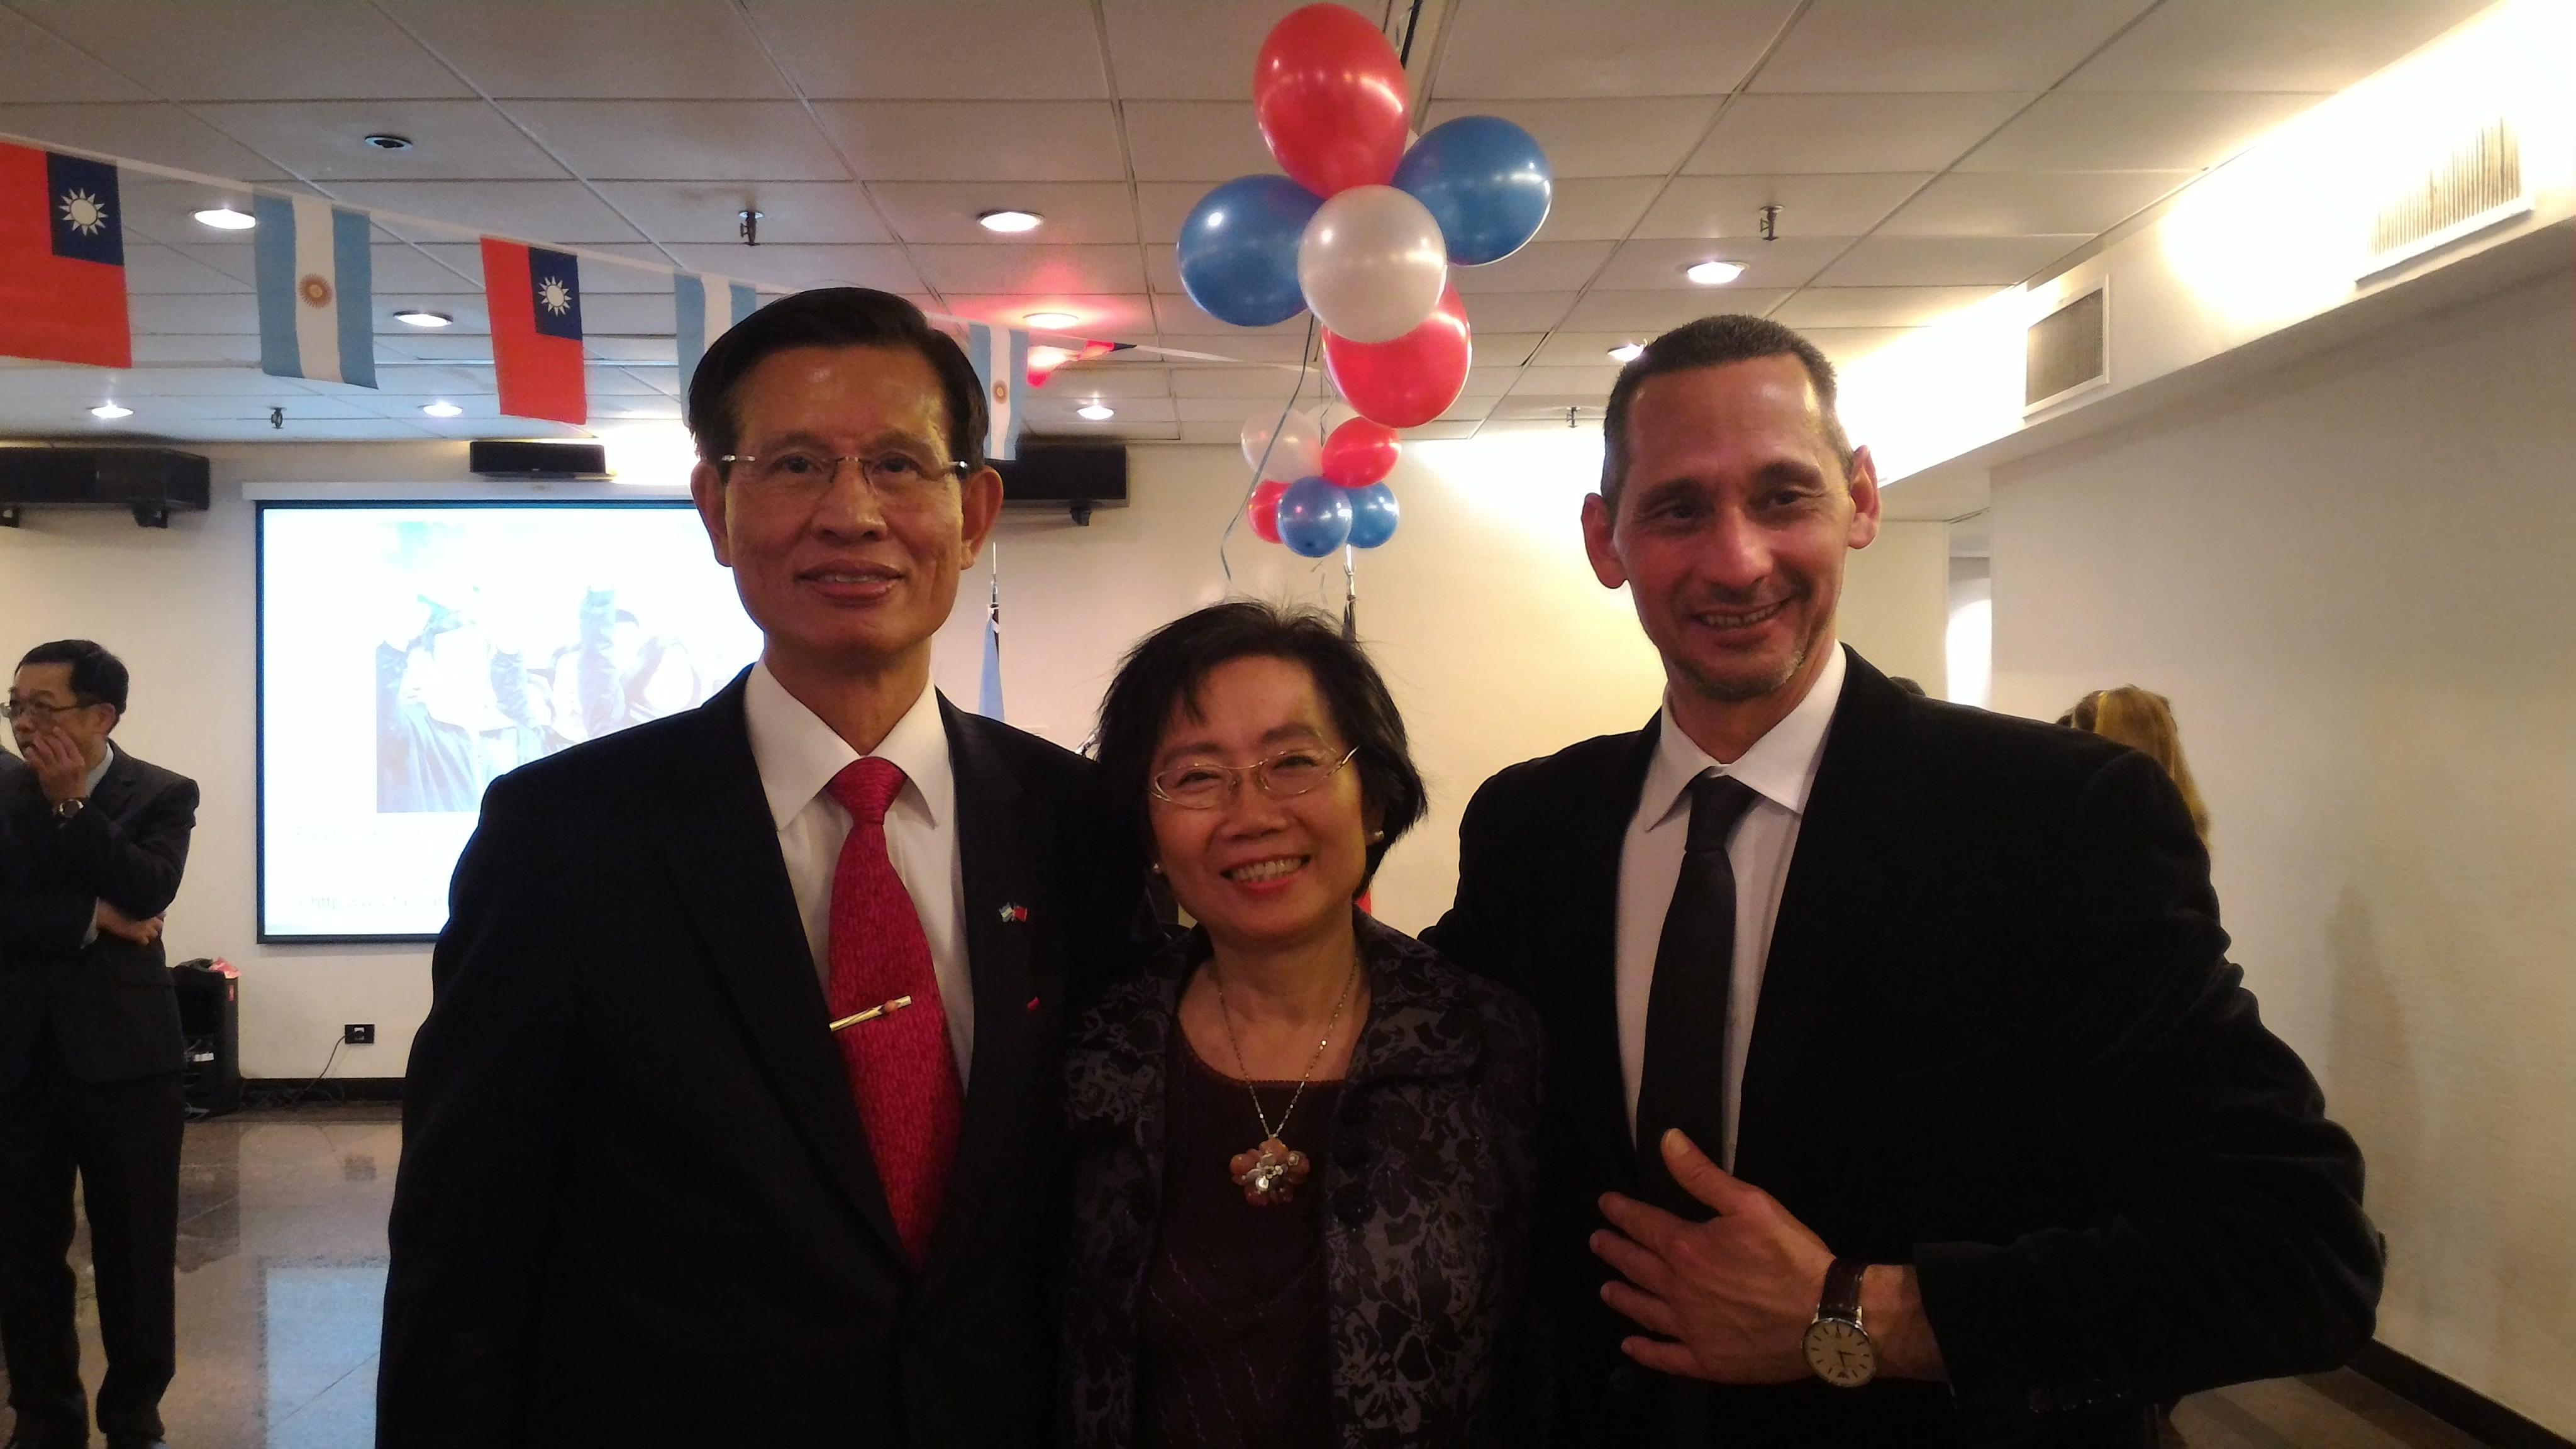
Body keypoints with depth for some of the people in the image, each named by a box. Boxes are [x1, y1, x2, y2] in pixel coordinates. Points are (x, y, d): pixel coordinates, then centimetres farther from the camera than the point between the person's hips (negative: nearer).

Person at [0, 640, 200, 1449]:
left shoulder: (162, 795, 0)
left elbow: (145, 893, -17)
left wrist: (71, 803, -15)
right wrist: (90, 920, -14)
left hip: (123, 1051, -2)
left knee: (136, 1247, 7)